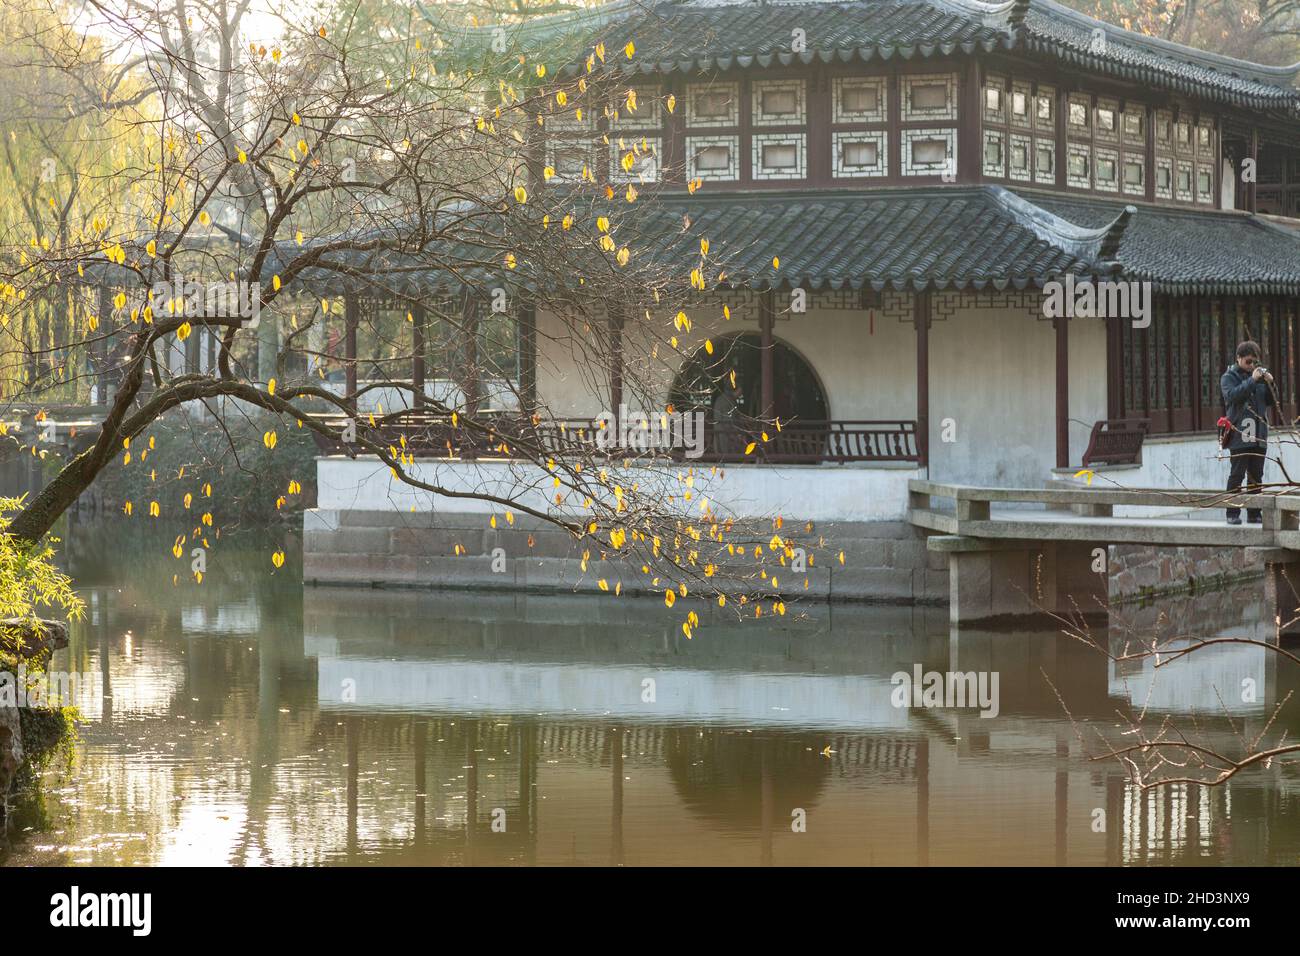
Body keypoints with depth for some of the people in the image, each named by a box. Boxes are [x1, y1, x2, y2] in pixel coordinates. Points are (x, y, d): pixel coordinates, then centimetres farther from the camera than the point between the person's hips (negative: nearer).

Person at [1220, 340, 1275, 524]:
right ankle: (1233, 514, -5)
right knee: (1237, 474, -7)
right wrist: (1252, 380, -19)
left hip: (1259, 435, 5)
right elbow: (1233, 395, -17)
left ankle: (1254, 514, 11)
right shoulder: (1229, 377, 2)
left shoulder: (1258, 375, 15)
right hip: (1239, 434, -5)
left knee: (1256, 475, 7)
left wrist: (1269, 384, -2)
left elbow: (1269, 401, 15)